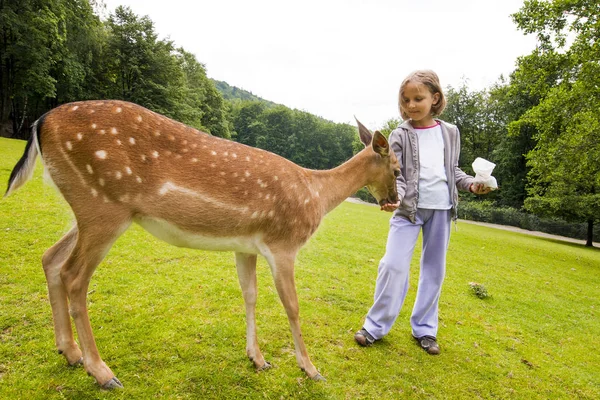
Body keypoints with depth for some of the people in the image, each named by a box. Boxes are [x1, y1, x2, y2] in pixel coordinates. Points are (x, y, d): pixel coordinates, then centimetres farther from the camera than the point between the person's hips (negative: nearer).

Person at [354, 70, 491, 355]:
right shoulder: (400, 135, 0)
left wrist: (471, 184, -1)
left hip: (441, 208, 3)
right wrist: (394, 197, -24)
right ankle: (376, 326, 5)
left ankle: (424, 329, 23)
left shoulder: (450, 133, 9)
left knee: (434, 269, 9)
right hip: (409, 208, -3)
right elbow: (395, 174, -5)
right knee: (394, 265, -10)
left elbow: (453, 170, 17)